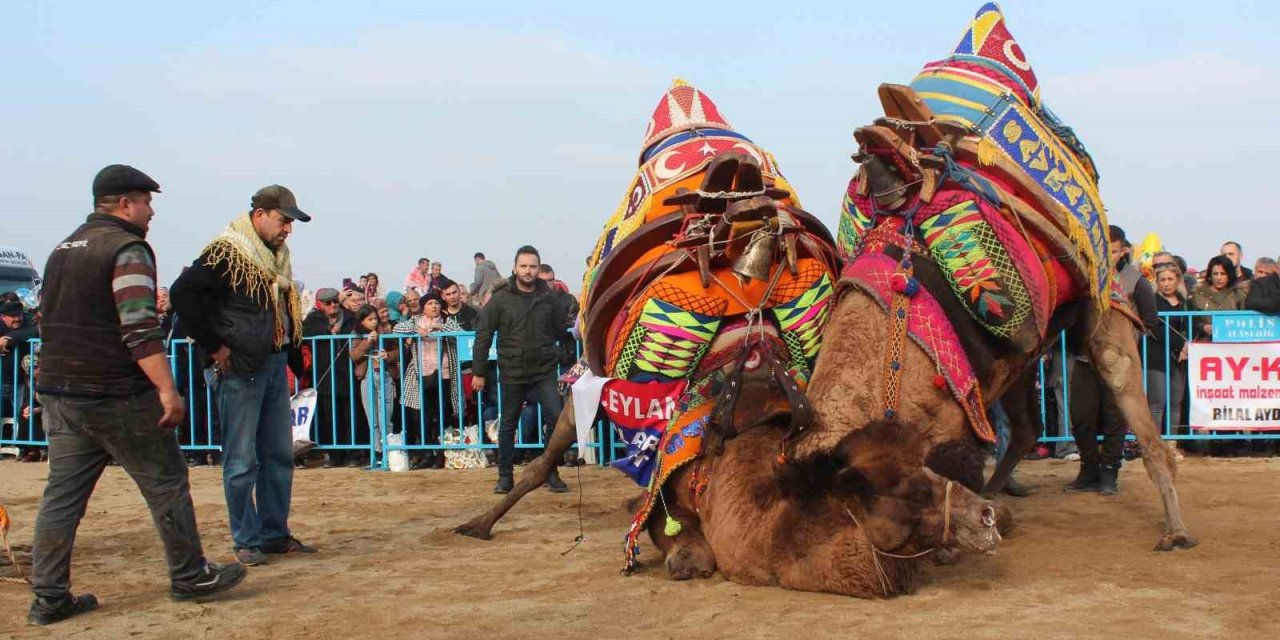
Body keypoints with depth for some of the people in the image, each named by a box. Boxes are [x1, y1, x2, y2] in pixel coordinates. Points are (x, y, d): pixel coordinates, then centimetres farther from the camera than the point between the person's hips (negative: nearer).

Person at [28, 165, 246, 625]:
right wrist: (167, 389, -24)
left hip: (59, 393, 9)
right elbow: (139, 329, -22)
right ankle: (190, 577, 14)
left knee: (62, 493, 9)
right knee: (166, 482, 4)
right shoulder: (127, 249, -11)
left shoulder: (63, 250, 18)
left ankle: (49, 597, 9)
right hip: (115, 396, -8)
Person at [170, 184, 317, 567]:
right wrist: (214, 346, -17)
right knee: (241, 460, -2)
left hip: (275, 365, 8)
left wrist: (295, 360, 11)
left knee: (279, 455, 12)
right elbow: (182, 294, -20)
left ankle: (275, 534, 21)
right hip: (241, 367, -8)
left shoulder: (278, 257, 14)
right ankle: (246, 541, 6)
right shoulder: (226, 254, -11)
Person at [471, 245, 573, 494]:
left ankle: (551, 473, 5)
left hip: (545, 370, 1)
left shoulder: (550, 298, 1)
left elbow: (562, 330, 10)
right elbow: (483, 335, -2)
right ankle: (505, 477, 22)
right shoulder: (500, 299, -4)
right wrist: (479, 372, -3)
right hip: (512, 372, -1)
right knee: (508, 425, 9)